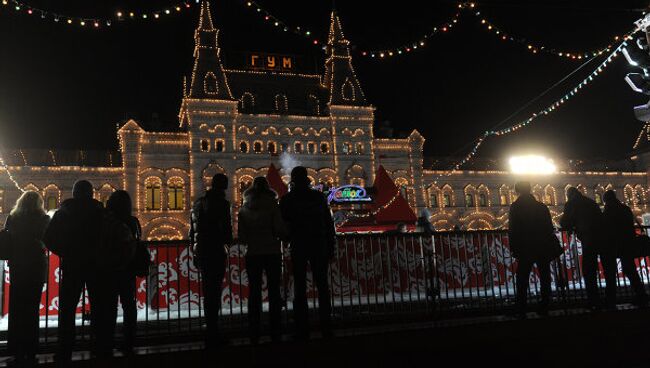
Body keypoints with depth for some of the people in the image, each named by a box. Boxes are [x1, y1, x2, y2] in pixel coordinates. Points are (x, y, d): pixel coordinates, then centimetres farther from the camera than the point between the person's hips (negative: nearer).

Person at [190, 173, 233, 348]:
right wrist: (228, 241, 8)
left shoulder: (198, 203, 12)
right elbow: (226, 229, -12)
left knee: (208, 290, 17)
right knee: (214, 292, -3)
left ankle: (211, 330, 28)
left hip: (200, 252, 7)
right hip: (216, 252, -7)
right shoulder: (222, 203, -10)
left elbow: (192, 231, 15)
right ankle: (212, 336, -1)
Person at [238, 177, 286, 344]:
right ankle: (275, 333, 4)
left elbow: (241, 237, 5)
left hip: (252, 254, 2)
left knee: (254, 293, 7)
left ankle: (254, 335, 9)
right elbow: (280, 230, -10)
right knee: (274, 292, 4)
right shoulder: (272, 206, -3)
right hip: (272, 253, -2)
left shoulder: (244, 210, 5)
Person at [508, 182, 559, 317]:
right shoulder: (542, 207, 6)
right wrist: (553, 247, 14)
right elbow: (550, 229, 8)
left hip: (525, 250, -3)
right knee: (545, 279, 12)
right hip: (544, 248, 3)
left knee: (522, 280, 1)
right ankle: (544, 307, 13)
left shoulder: (515, 207, -4)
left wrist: (513, 249, -5)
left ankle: (521, 310, -2)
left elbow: (512, 231, -9)